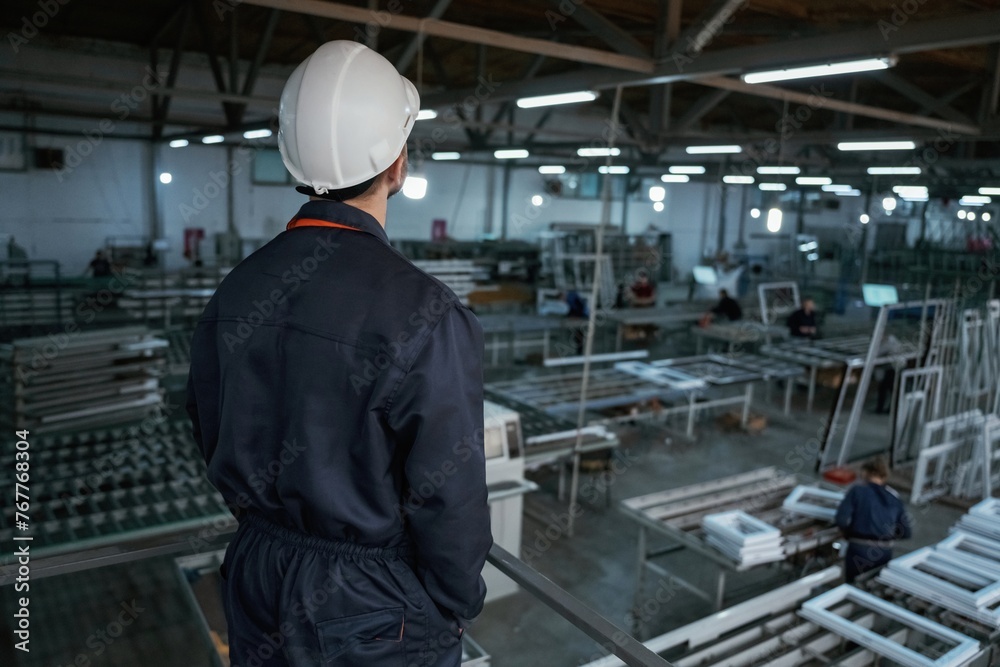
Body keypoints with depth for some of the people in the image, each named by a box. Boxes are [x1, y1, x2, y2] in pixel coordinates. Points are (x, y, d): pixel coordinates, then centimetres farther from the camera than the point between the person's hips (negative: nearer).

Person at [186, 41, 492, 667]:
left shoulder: (235, 294, -7)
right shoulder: (426, 317, -27)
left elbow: (217, 446, 4)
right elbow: (448, 496, -21)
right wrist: (457, 605, -3)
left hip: (261, 591, 5)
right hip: (377, 616, -5)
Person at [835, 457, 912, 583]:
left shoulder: (857, 491, -1)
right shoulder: (894, 497, 10)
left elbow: (842, 519, -12)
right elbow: (907, 532, 8)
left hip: (859, 550, -3)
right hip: (884, 553, 3)